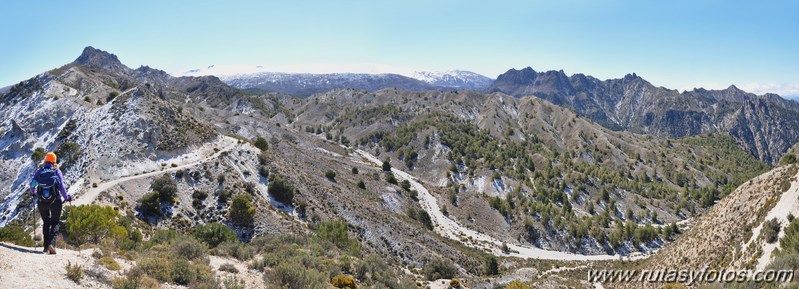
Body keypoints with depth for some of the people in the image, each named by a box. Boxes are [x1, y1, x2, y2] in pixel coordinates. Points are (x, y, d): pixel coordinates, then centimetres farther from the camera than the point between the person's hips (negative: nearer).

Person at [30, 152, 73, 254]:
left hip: (42, 202, 2)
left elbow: (32, 184, 2)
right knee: (55, 223, 8)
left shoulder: (39, 171, 3)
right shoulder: (57, 171, -3)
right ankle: (51, 243, -12)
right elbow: (61, 186, -7)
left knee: (46, 223, 18)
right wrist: (66, 197, 6)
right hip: (55, 201, -2)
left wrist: (33, 193, 23)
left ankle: (46, 246, 12)